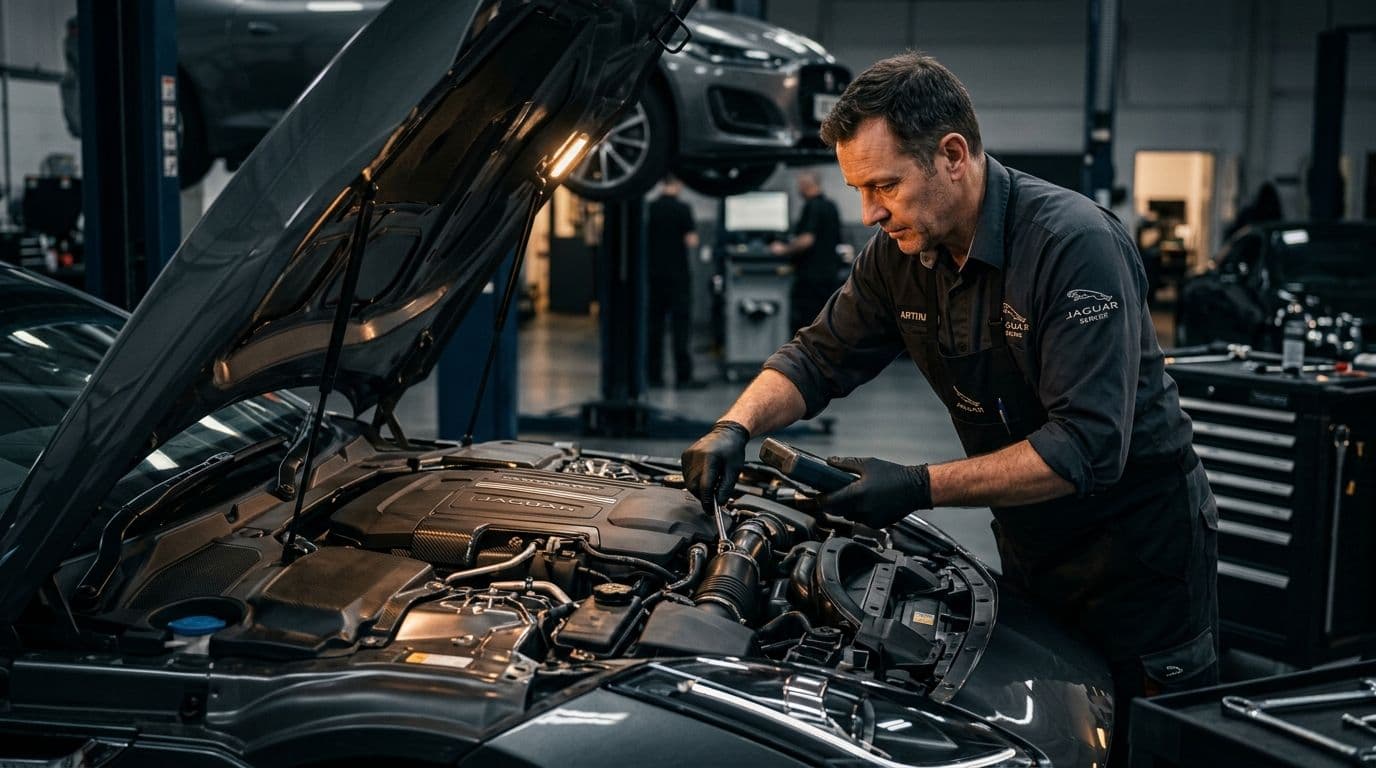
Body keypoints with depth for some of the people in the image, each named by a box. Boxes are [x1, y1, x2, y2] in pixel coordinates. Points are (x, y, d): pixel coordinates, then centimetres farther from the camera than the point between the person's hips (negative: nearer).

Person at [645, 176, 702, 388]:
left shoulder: (649, 209, 4)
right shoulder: (682, 209, -10)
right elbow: (691, 241, -13)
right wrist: (692, 235, 6)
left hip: (653, 274, 5)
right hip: (677, 274, -4)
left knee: (653, 325, 8)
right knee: (681, 325, -1)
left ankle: (653, 375, 9)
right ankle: (683, 376, -3)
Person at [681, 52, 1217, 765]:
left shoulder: (1075, 243, -27)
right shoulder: (899, 252, -5)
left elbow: (1089, 447, -32)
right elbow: (818, 358, 5)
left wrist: (921, 487, -34)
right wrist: (734, 427, -15)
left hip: (1139, 546, -6)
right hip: (1029, 547, 7)